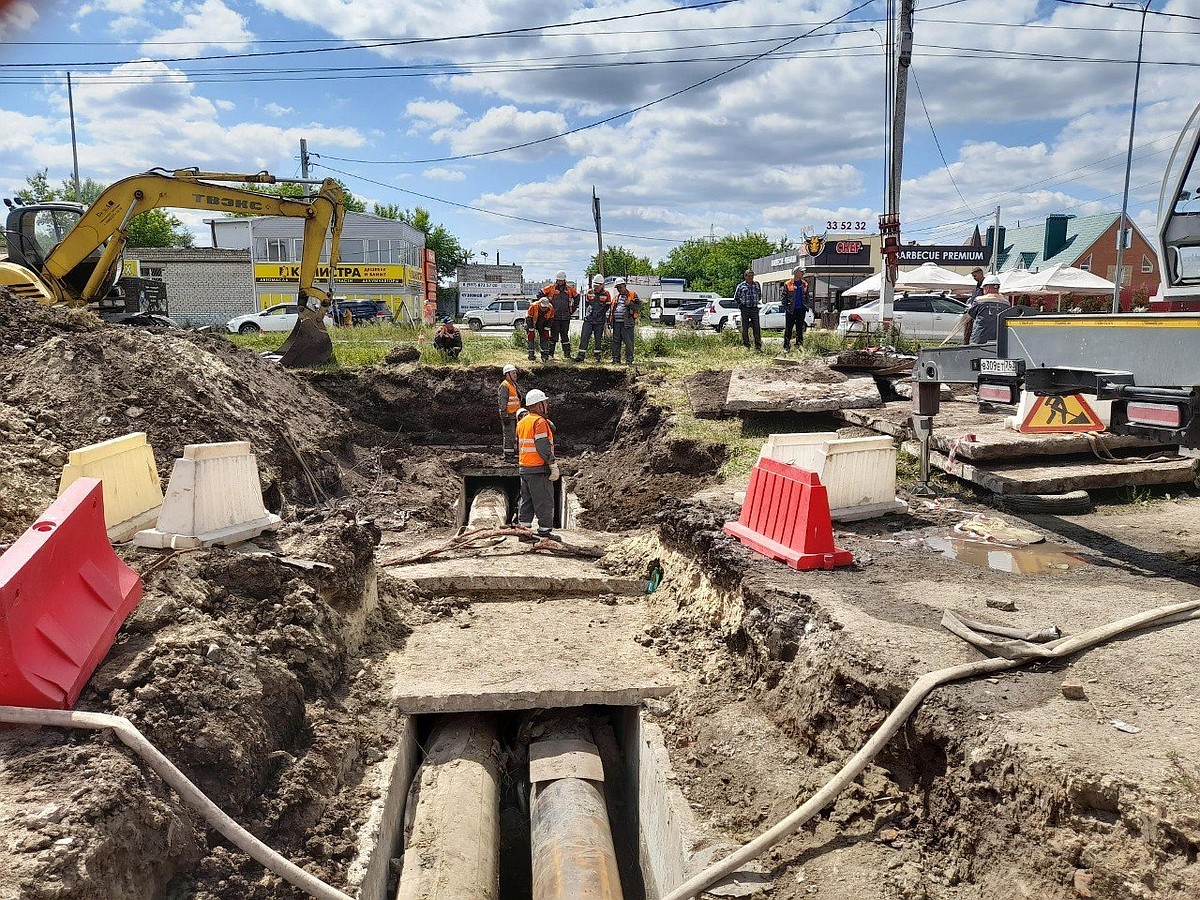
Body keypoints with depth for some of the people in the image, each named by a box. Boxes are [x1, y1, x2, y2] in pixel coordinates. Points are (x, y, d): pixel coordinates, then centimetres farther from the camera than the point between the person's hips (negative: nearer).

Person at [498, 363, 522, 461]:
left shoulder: (514, 385, 17)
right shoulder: (504, 386, -13)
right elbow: (502, 402, -19)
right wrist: (505, 416, -23)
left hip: (514, 415, 10)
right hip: (508, 415, -10)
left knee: (514, 435, 15)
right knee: (508, 435, -7)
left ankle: (512, 454, 23)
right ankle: (508, 456, -3)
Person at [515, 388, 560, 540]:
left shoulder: (521, 423, 14)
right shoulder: (540, 422, -13)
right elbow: (543, 446, -21)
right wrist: (553, 465, -18)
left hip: (524, 469, 8)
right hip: (539, 470, -8)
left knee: (526, 501, 15)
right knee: (544, 502, -1)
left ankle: (523, 529, 17)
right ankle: (545, 532, 2)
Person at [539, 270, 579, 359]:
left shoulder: (570, 289, 8)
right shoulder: (551, 288, 0)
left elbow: (577, 297, 20)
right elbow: (541, 294, 5)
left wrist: (573, 309, 14)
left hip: (566, 317, 3)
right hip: (554, 316, -2)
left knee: (565, 335, 8)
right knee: (553, 335, -3)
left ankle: (567, 353, 11)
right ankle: (550, 353, 3)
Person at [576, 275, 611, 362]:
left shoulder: (606, 294, 0)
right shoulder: (589, 293, 5)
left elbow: (608, 307, 7)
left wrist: (607, 319, 8)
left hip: (600, 321, -1)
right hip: (588, 320, 1)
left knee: (598, 339, 6)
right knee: (584, 338, -5)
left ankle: (597, 355, 16)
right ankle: (581, 355, -5)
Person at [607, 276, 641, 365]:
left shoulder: (632, 295, 4)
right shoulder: (616, 297, 20)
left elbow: (639, 307, -1)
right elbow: (611, 309, 27)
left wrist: (630, 304, -18)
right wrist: (609, 321, 19)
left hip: (627, 323, -5)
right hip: (616, 323, 6)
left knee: (628, 342, -6)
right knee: (616, 342, 6)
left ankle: (629, 360, -1)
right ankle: (616, 359, 12)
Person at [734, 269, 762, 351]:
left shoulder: (757, 285, 8)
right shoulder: (741, 286, 0)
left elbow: (759, 296, 23)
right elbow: (736, 298, 10)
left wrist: (757, 302, 14)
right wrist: (741, 305, 4)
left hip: (754, 309, 2)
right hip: (745, 309, -1)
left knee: (757, 328, -3)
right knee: (745, 328, 2)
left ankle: (758, 346, 0)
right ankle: (746, 345, 11)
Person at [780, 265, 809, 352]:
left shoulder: (805, 284, 10)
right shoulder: (787, 284, -1)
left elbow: (807, 296, 17)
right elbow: (783, 296, 1)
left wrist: (806, 306, 7)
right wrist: (786, 307, -6)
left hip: (801, 310, 3)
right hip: (791, 310, -3)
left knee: (800, 328, 8)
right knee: (788, 328, -1)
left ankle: (799, 345, 15)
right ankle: (786, 346, 3)